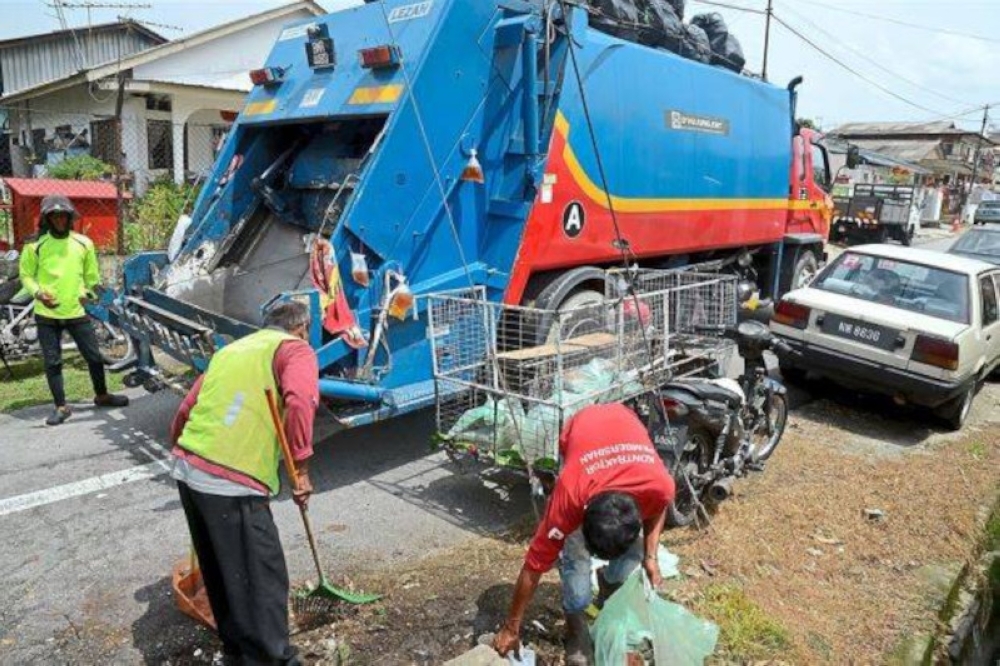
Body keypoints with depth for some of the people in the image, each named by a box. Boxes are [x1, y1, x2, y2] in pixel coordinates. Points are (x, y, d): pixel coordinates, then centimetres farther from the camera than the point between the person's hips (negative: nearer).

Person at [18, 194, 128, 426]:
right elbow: (26, 275, 4)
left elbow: (92, 274, 13)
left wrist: (90, 292, -3)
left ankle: (102, 396, 29)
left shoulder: (83, 243, 3)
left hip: (77, 312, 2)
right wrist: (37, 293, -13)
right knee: (52, 362, 4)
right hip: (47, 315, -1)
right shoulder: (35, 245, -3)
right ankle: (61, 407, 15)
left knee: (94, 356, 9)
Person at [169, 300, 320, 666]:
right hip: (232, 483, -8)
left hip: (186, 469, 8)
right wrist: (301, 468, -14)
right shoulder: (295, 349, 2)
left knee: (219, 570, 24)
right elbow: (299, 402, -19)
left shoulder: (230, 349, 23)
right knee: (262, 579, 5)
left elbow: (187, 408, 24)